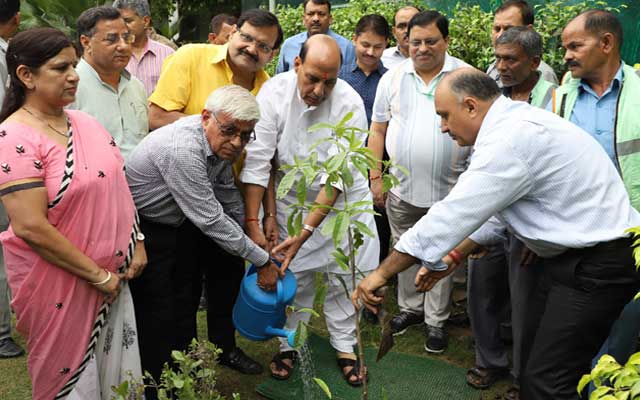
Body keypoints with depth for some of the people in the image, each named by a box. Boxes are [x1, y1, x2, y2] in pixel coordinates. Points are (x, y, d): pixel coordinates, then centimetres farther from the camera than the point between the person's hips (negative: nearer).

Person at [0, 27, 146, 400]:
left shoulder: (85, 122, 4)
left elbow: (117, 185, 12)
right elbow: (31, 227, -23)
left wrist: (138, 241, 3)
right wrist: (97, 275, -17)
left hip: (114, 273, 6)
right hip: (60, 282, -6)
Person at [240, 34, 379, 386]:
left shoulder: (350, 103, -24)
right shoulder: (273, 93, -20)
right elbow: (257, 160, -20)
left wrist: (305, 233, -29)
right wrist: (252, 223, -23)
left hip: (343, 198, 0)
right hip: (293, 196, 1)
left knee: (343, 274, 5)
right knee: (294, 274, 6)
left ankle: (344, 346, 26)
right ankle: (288, 344, 28)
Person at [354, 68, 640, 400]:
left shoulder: (509, 141, -24)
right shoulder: (516, 122, 9)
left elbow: (451, 215, -24)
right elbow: (494, 209, 16)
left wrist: (381, 274, -16)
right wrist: (453, 256, 12)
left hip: (598, 265, -10)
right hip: (571, 254, 10)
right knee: (531, 360, 16)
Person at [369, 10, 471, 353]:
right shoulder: (392, 79, 3)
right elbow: (378, 131, 6)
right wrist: (375, 178, 2)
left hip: (449, 190, -2)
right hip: (401, 188, 3)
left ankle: (436, 320, 23)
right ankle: (409, 307, 35)